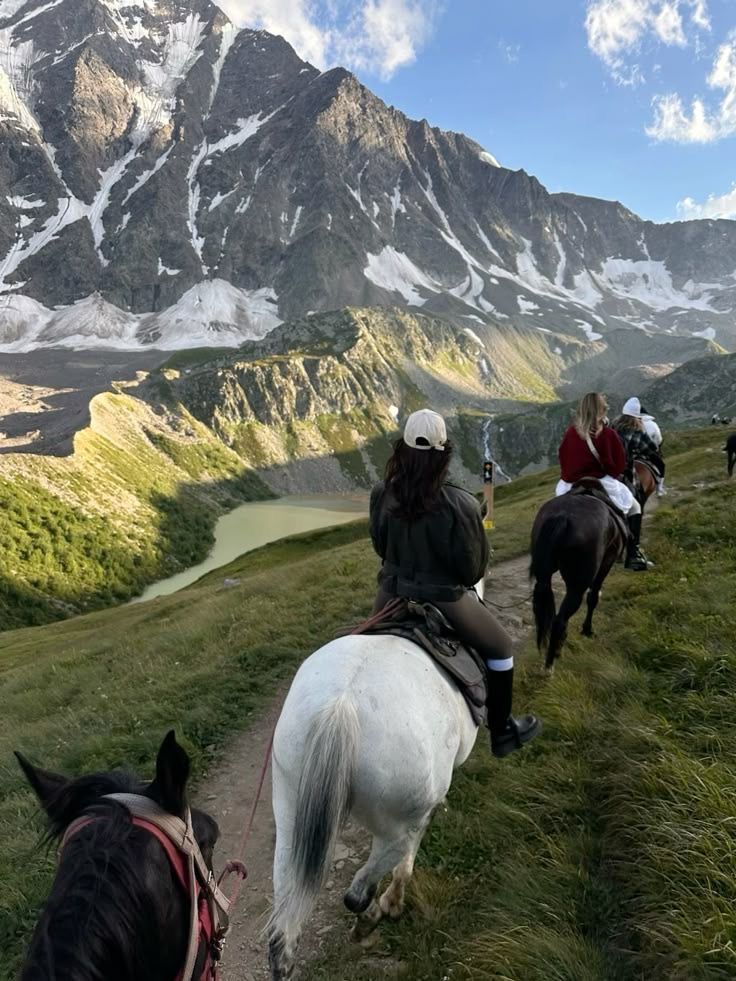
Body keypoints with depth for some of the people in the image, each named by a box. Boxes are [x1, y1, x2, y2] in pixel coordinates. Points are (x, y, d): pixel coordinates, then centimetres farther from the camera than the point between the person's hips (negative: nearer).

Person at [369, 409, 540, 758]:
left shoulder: (382, 494, -12)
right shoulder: (460, 504, -25)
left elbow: (380, 546, 4)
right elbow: (473, 568, -14)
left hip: (392, 596, 4)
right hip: (445, 602, -4)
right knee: (500, 648, 22)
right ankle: (502, 733, 35)